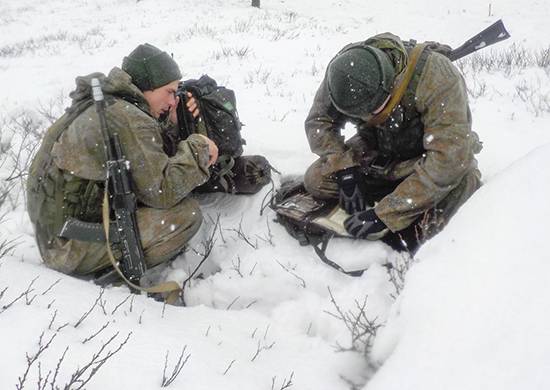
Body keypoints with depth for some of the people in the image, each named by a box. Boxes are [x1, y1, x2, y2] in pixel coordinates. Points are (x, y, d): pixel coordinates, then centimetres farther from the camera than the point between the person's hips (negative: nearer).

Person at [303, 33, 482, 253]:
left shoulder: (437, 77, -37)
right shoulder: (345, 70, -23)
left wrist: (385, 214, -43)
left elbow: (448, 157, -41)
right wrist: (345, 171, -29)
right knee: (315, 179, -17)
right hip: (379, 152, 5)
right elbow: (318, 121, -11)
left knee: (461, 177, -38)